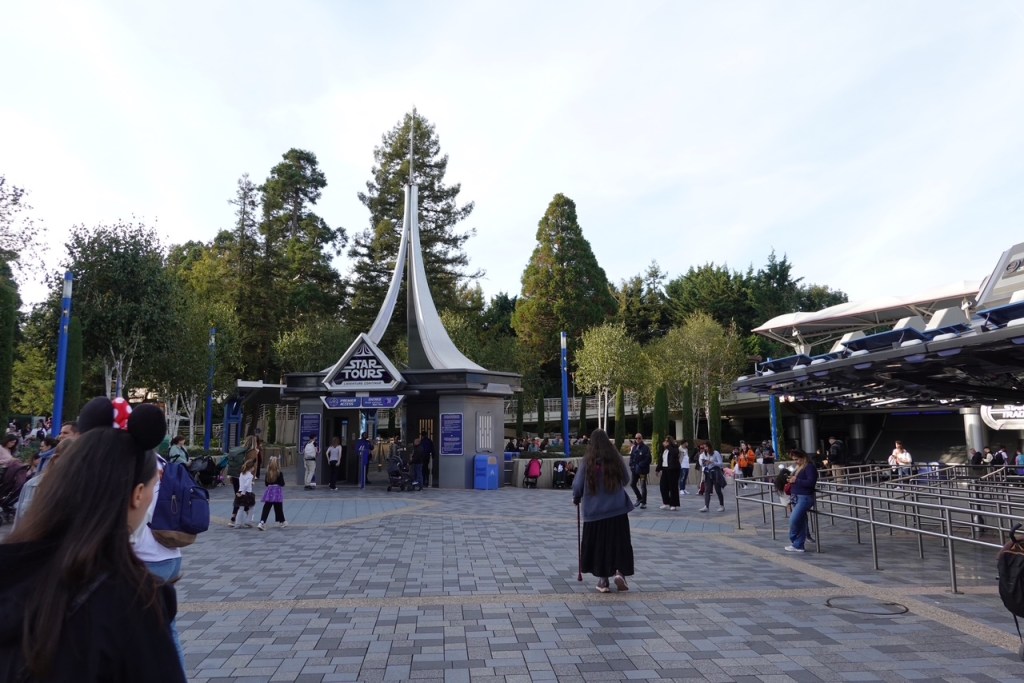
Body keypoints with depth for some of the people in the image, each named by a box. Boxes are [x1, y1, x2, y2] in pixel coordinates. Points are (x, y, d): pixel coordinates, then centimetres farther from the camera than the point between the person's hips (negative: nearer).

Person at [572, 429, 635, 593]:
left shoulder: (587, 461, -6)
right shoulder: (616, 459, -3)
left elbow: (578, 484, -4)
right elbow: (626, 479, 8)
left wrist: (576, 499, 16)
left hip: (594, 510, 0)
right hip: (617, 510, 0)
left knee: (598, 544, 9)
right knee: (619, 542, 12)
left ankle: (603, 581, 12)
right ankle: (619, 572, -3)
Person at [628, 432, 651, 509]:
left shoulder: (646, 448, -9)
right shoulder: (634, 447, 8)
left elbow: (648, 459, -13)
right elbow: (631, 457, 11)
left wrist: (640, 465, -18)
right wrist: (631, 465, -5)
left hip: (643, 470, -6)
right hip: (635, 470, 6)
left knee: (643, 486, -1)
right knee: (632, 484, 10)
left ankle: (643, 503, 8)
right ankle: (639, 498, 29)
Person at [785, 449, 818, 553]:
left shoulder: (810, 467, -8)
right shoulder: (798, 468, 19)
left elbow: (811, 482, -19)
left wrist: (796, 480, -17)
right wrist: (791, 480, 11)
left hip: (805, 497, -9)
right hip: (796, 497, 9)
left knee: (794, 519, -18)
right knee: (799, 522, 10)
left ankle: (793, 541, -1)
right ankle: (798, 546, 13)